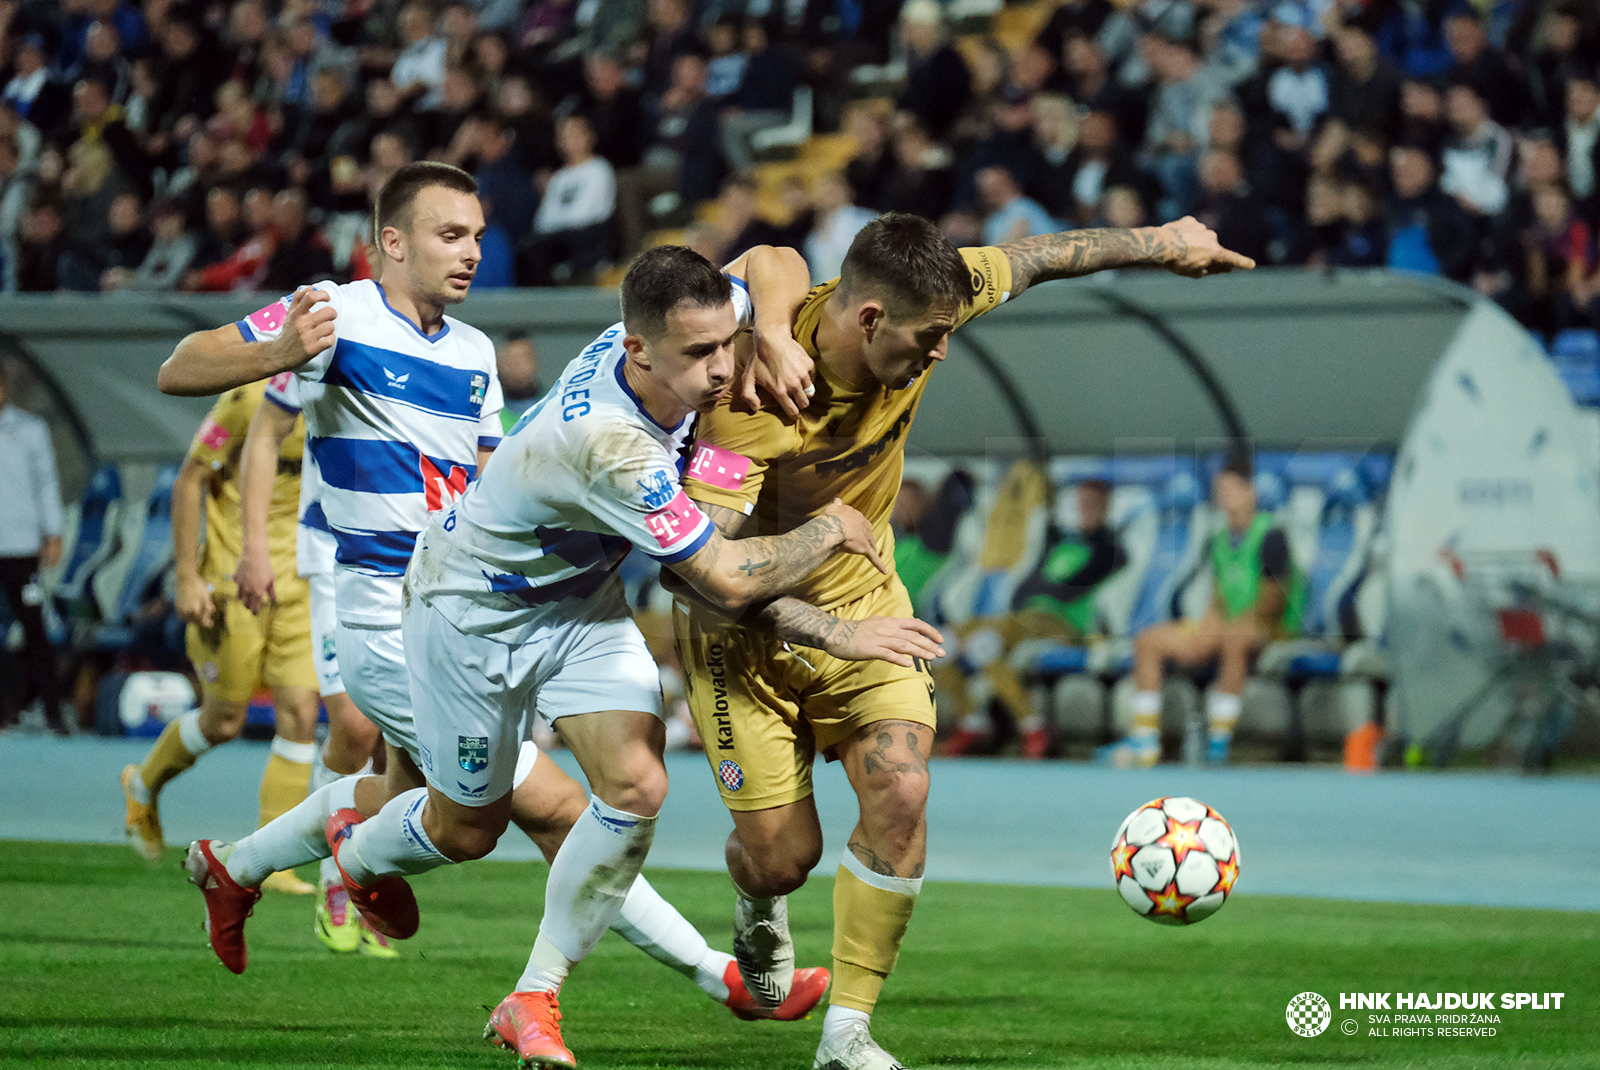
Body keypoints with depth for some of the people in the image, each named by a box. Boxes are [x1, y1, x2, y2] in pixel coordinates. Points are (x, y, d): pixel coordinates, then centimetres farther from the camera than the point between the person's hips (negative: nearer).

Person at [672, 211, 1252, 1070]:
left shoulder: (918, 311, -18)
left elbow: (1030, 260, 2)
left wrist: (1156, 243, 14)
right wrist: (821, 628, -45)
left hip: (862, 600, 4)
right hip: (745, 625, -4)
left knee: (900, 796, -16)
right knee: (783, 853, -2)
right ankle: (760, 911, 39)